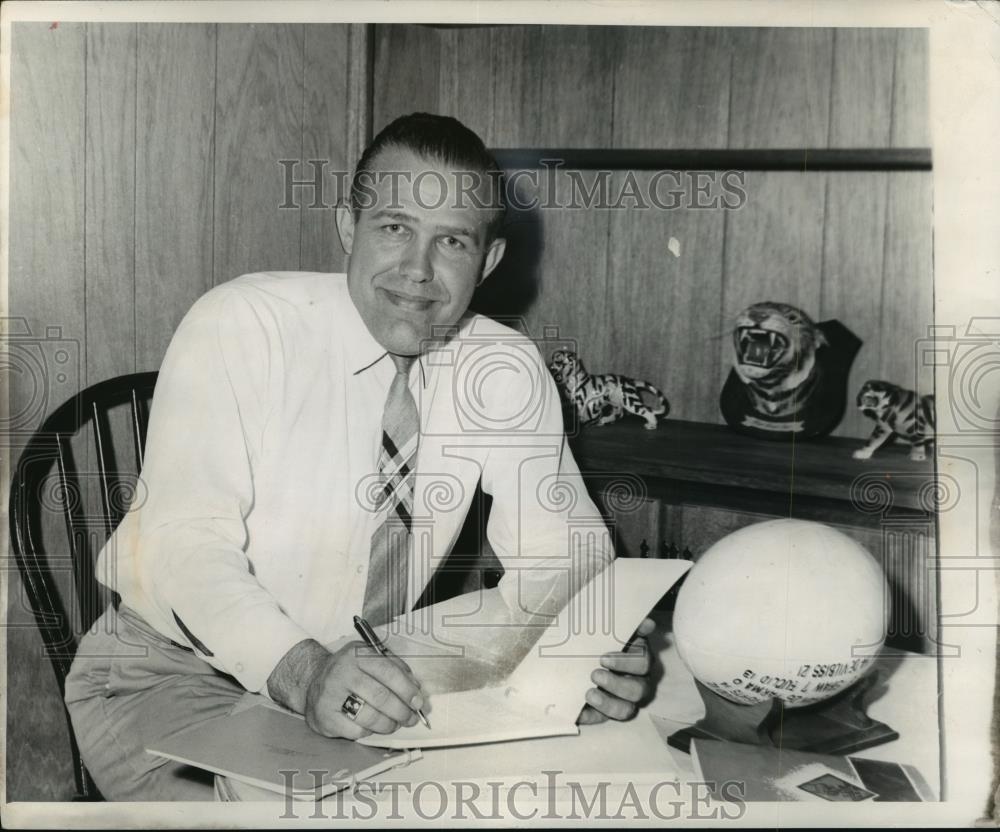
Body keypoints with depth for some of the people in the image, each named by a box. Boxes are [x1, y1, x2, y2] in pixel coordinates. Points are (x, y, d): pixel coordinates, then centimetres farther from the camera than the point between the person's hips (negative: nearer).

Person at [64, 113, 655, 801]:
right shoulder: (239, 325, -17)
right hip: (178, 671, -3)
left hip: (372, 683, 4)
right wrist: (302, 671, -42)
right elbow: (187, 541, -25)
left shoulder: (508, 371, -7)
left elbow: (558, 545, -8)